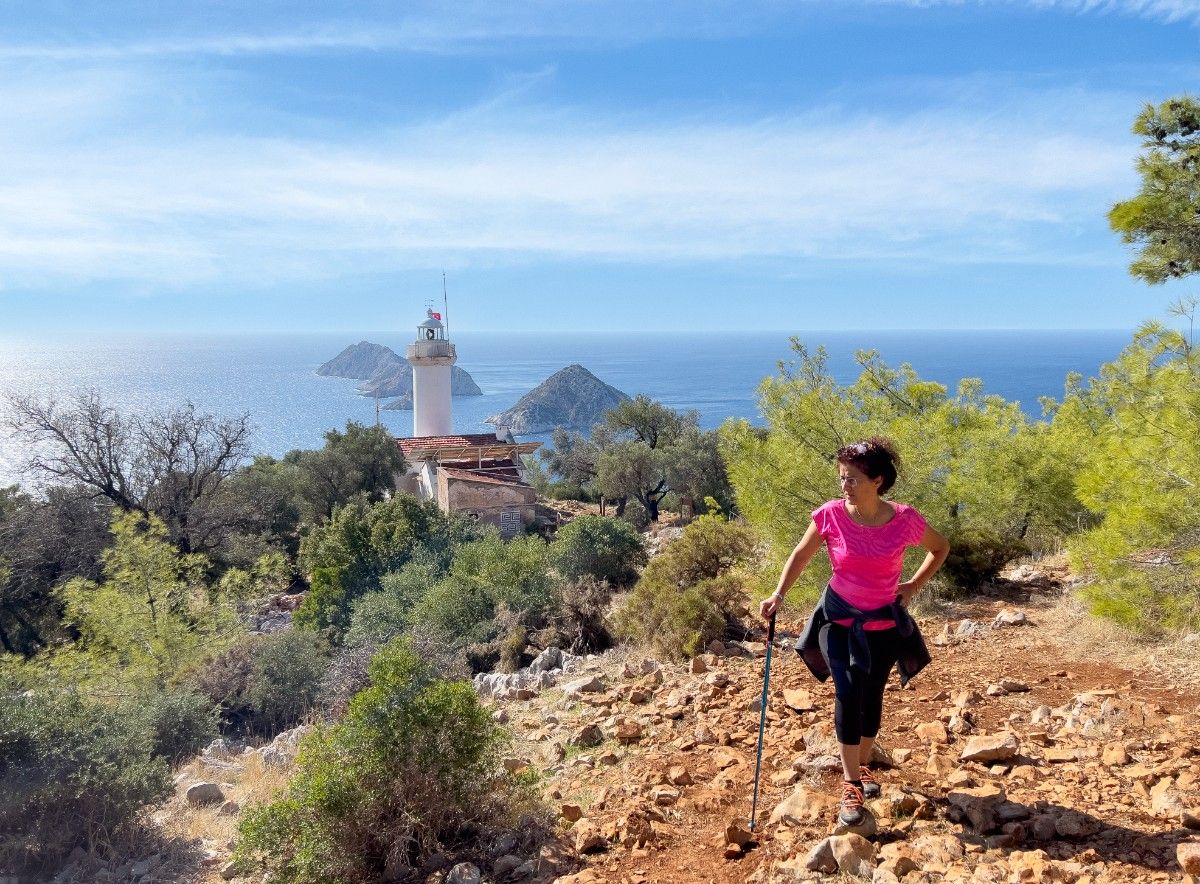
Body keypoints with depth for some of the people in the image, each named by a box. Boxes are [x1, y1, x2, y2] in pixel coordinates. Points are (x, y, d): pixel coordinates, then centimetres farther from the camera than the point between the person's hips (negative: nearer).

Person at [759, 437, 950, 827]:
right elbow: (801, 554, -3)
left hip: (884, 623, 1)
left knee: (872, 695, 14)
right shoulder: (830, 515, -16)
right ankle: (851, 784, -2)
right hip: (839, 619, -1)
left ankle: (863, 765, 38)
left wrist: (914, 585, -3)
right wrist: (779, 594, -15)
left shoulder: (905, 519, -17)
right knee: (848, 693, -13)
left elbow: (941, 548, 4)